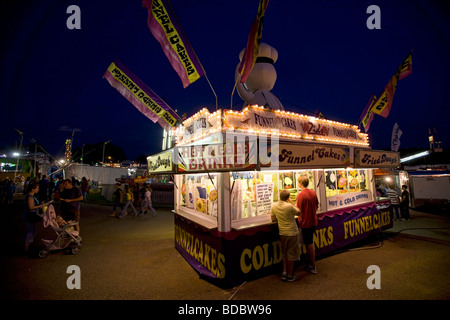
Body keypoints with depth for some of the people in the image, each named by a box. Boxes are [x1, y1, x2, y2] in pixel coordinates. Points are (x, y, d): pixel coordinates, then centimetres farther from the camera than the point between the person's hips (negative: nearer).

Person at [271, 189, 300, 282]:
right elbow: (298, 212, -3)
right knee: (292, 253, 11)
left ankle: (284, 272, 25)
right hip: (292, 233, -4)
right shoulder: (289, 206, -22)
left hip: (282, 233, 4)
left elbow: (273, 219, 4)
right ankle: (290, 275, 22)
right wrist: (291, 202, 1)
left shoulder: (274, 206, -6)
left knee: (284, 253, 20)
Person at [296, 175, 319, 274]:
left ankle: (313, 267, 17)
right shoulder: (313, 192, 2)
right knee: (309, 243, 19)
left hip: (305, 222, -7)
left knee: (309, 244, 5)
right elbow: (317, 206, 12)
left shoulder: (300, 195, -21)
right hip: (313, 221, 7)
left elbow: (299, 211, -20)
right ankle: (311, 263, 31)